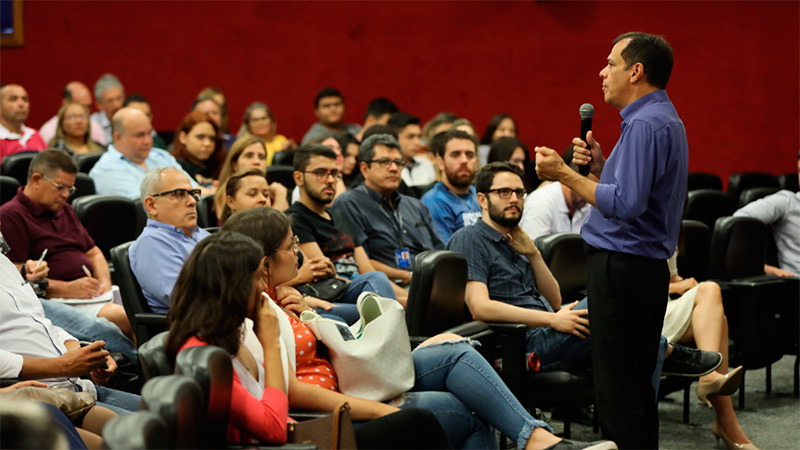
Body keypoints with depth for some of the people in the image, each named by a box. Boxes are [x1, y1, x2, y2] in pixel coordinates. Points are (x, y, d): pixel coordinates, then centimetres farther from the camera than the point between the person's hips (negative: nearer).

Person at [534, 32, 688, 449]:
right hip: (647, 268, 11)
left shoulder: (645, 124, -17)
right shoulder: (666, 119, 18)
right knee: (637, 387, 15)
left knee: (617, 390, -7)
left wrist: (565, 175, -17)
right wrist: (599, 165, 9)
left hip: (622, 270, -11)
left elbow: (626, 204, -26)